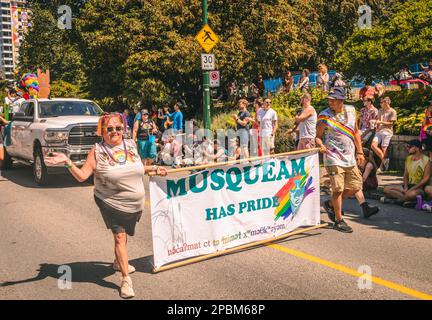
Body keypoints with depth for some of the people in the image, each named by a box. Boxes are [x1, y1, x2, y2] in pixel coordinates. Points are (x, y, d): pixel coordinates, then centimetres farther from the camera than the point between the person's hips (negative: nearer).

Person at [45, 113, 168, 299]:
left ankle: (118, 262, 49)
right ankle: (126, 279, 6)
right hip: (112, 204, -5)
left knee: (124, 234, 23)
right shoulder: (97, 151, -12)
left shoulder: (130, 144, 2)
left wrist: (154, 169, 14)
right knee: (119, 237, -6)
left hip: (135, 205, 5)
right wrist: (67, 163, -29)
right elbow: (81, 176, -16)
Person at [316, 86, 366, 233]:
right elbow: (318, 136, -3)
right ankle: (338, 220, 8)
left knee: (355, 187, 10)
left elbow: (356, 132, 14)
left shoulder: (351, 111, 6)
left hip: (350, 158, 6)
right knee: (338, 189, -6)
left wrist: (360, 152, 12)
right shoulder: (324, 116, -7)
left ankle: (330, 204, 29)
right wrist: (321, 146, -25)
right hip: (333, 158, -6)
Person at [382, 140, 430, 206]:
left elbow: (426, 178, -14)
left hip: (419, 188, -7)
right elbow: (405, 175, 11)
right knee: (386, 189, -12)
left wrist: (411, 189, -19)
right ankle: (406, 199, -24)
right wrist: (405, 187, -8)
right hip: (408, 185, 7)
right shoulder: (408, 158, 11)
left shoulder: (426, 160, -9)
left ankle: (394, 200, -20)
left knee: (412, 193, -42)